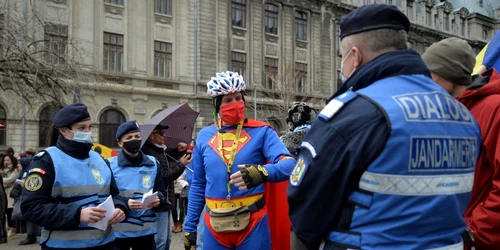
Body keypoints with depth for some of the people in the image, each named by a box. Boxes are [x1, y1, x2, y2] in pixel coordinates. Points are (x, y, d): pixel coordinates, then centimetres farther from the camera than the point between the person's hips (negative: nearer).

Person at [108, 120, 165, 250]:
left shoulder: (153, 164, 7)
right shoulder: (111, 165, -4)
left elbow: (160, 191, 12)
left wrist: (157, 200, -10)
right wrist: (124, 204, -21)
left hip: (146, 230, 3)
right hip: (119, 231, -3)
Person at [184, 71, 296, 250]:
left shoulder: (261, 131, -3)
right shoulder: (204, 136, 6)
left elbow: (289, 164, -16)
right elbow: (198, 185, 11)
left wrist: (263, 173, -36)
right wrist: (190, 227, 10)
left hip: (252, 223, -2)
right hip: (214, 226, 3)